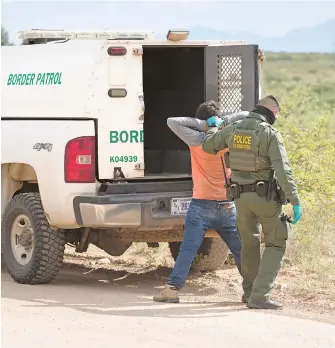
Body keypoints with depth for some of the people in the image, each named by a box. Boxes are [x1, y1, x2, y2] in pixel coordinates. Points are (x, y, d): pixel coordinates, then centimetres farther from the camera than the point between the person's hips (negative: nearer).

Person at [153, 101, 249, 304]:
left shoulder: (198, 140, -7)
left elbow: (172, 122, -7)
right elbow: (247, 117, 12)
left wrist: (203, 125, -8)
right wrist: (224, 121, -1)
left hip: (201, 206, -3)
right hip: (228, 208, 3)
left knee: (188, 249, -6)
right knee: (241, 250, 12)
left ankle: (173, 289, -14)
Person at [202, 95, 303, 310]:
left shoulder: (233, 130, 1)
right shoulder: (270, 134, -14)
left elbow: (208, 146, 15)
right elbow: (283, 171, -20)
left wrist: (213, 128, 35)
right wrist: (295, 202, -19)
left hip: (241, 196, 5)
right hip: (266, 196, -5)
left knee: (249, 243, 21)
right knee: (276, 244, 5)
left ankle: (250, 291, 29)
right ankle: (260, 295, -6)